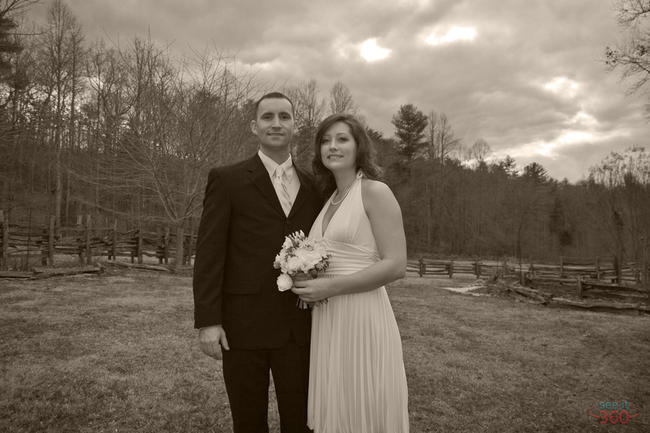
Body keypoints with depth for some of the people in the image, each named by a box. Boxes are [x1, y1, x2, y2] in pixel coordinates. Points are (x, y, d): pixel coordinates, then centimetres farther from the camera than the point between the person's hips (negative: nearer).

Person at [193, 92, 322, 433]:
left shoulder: (313, 187, 9)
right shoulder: (227, 179, -1)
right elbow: (209, 252, -6)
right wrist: (207, 321, -11)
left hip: (299, 326, 3)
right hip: (243, 323, -2)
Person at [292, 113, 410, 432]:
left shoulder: (375, 192, -8)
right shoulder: (330, 200, 14)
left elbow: (396, 266, -15)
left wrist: (331, 287, -18)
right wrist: (310, 284, 4)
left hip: (362, 319, -7)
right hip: (327, 321, 7)